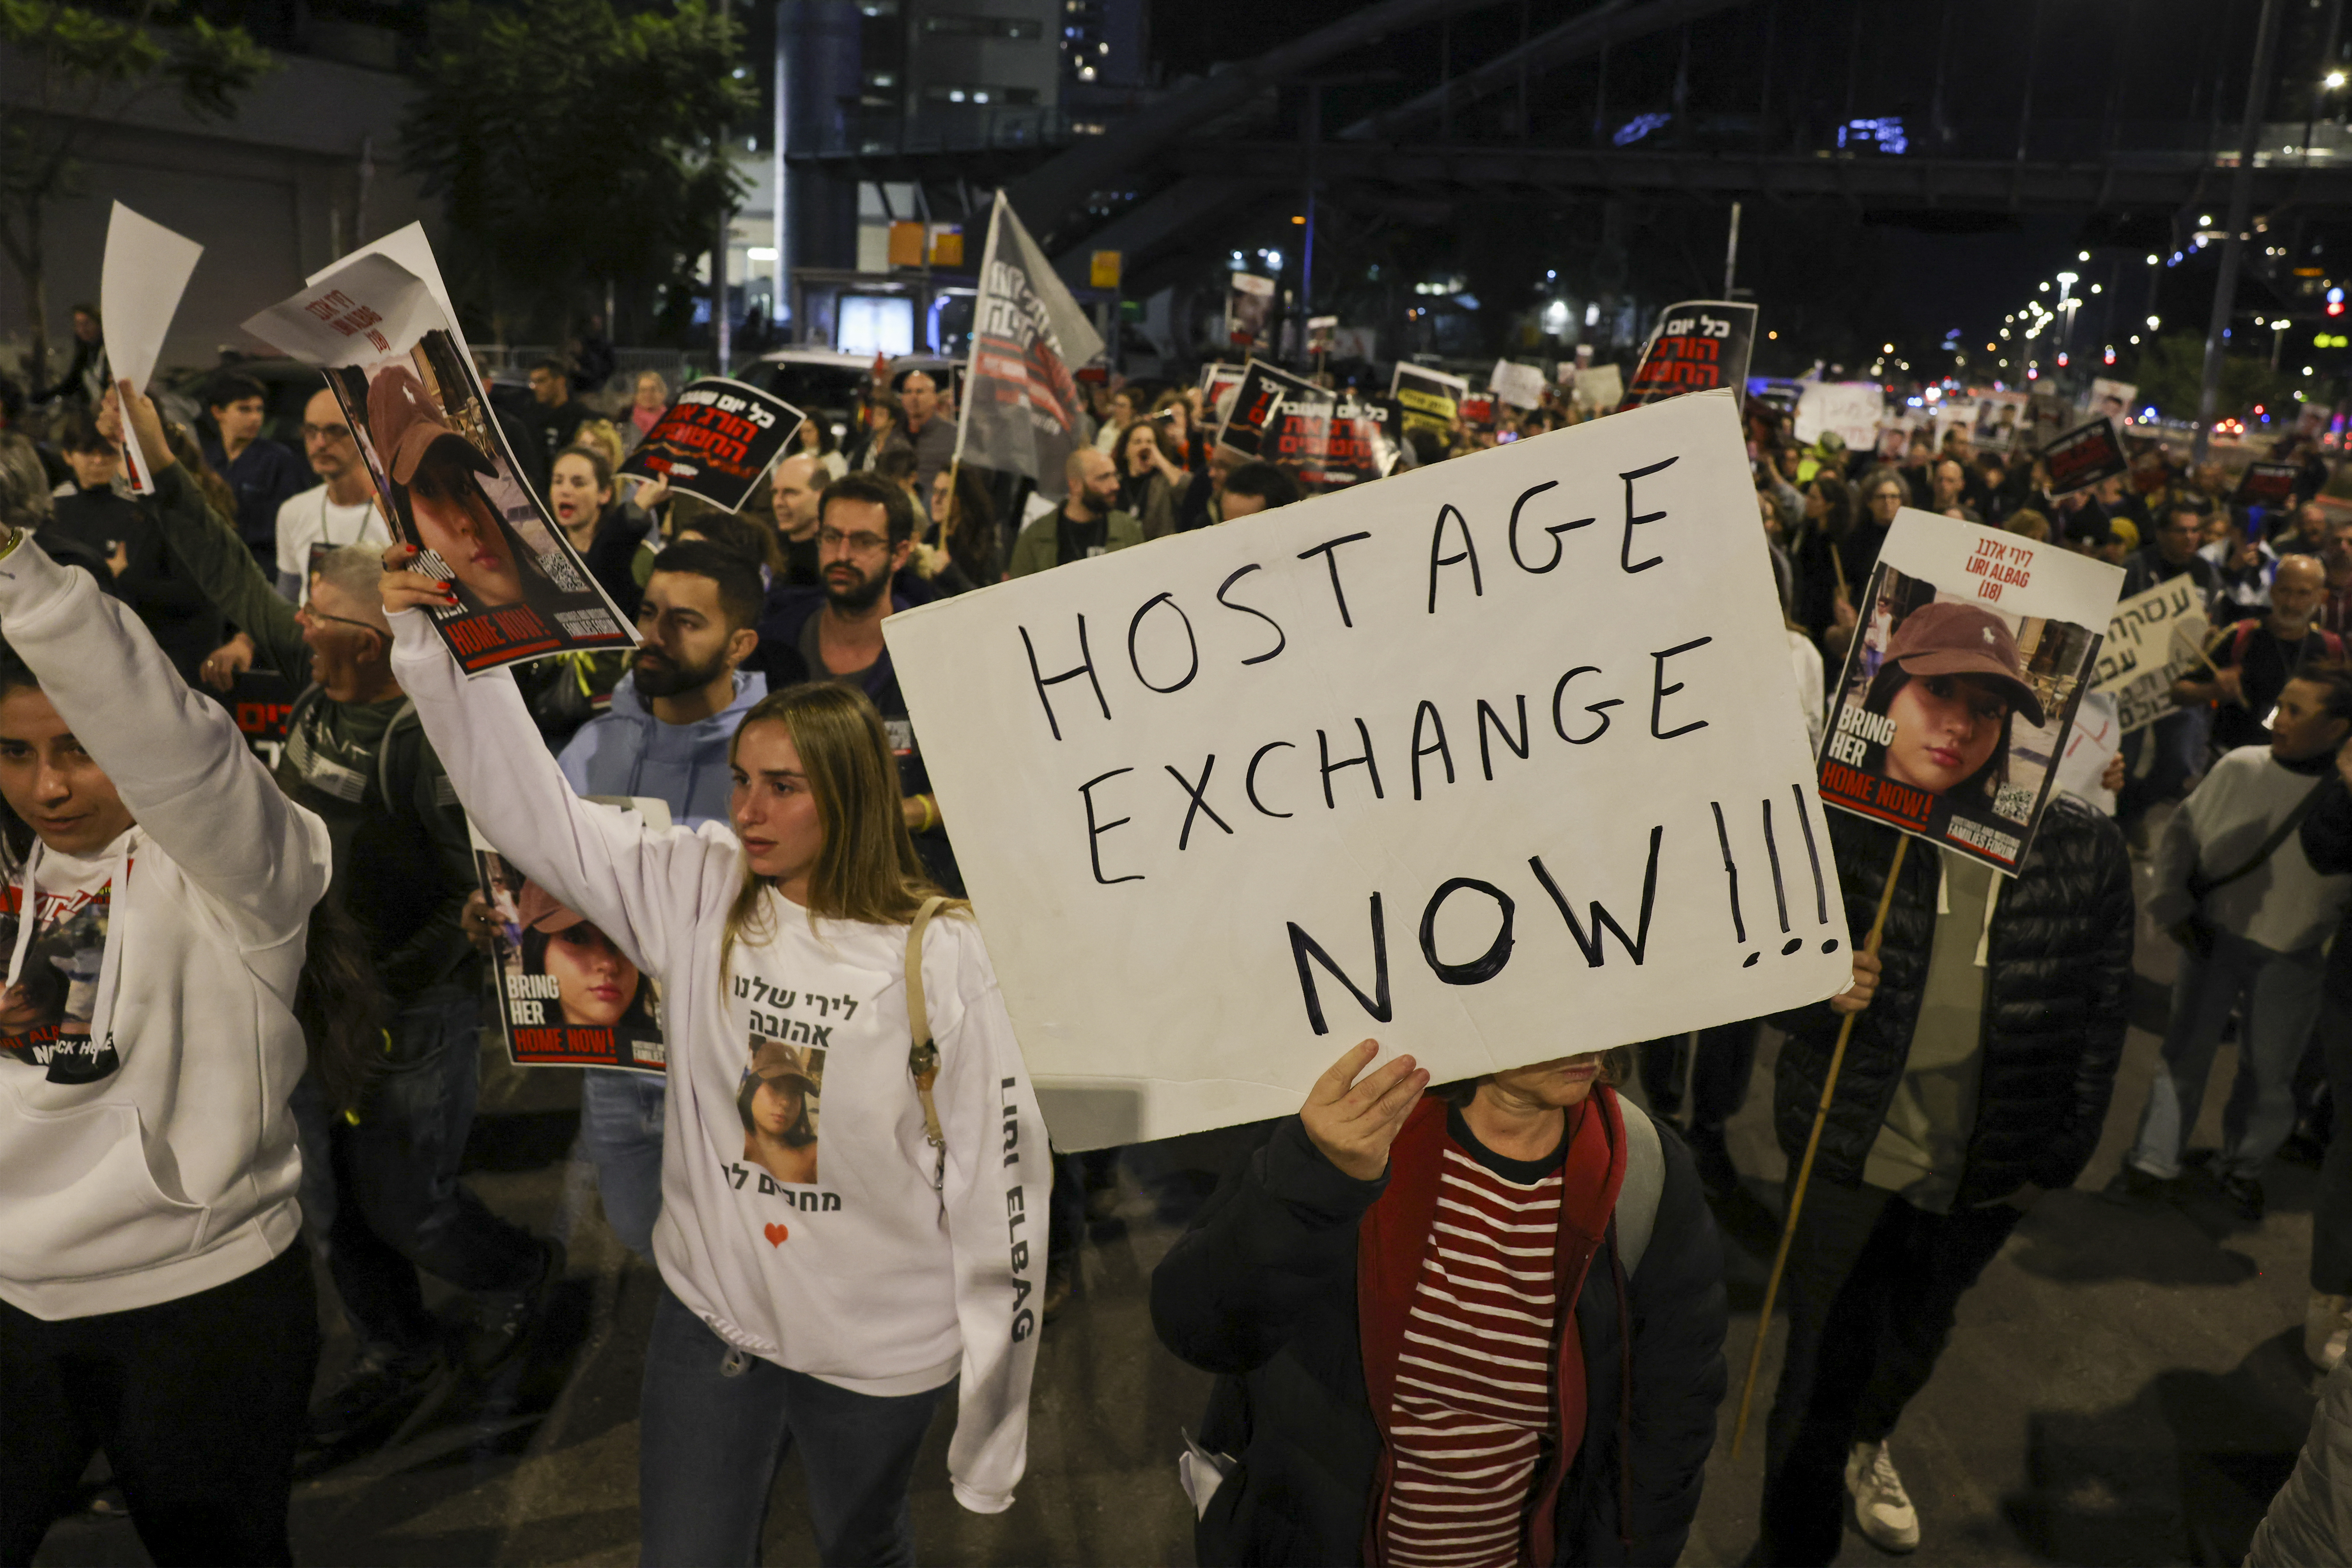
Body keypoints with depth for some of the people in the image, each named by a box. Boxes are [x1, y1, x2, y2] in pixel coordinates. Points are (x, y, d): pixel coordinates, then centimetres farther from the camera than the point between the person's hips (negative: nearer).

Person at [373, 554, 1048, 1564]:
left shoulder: (935, 955, -17)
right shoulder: (697, 890, -8)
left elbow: (997, 1166, -13)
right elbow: (528, 807, -8)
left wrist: (996, 1365, -7)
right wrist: (433, 646, -16)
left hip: (879, 1346, -2)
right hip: (709, 1314, 2)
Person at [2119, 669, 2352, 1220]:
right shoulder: (2241, 767, -7)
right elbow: (2182, 833, 3)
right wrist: (2173, 905, -2)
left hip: (2292, 961, 0)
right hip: (2214, 940, 1)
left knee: (2269, 1072, 11)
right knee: (2185, 1051, 6)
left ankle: (2244, 1166, 33)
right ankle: (2155, 1159, 19)